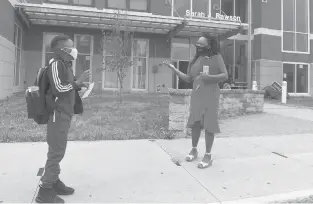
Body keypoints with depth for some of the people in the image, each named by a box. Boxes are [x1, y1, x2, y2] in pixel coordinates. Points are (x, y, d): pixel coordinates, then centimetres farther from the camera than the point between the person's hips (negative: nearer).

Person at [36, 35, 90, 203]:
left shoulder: (65, 65, 17)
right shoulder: (56, 64, -12)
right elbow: (58, 88, -21)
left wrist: (78, 86, 6)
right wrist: (77, 82, -12)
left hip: (64, 114, 10)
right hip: (58, 114, -10)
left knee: (58, 151, 15)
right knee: (56, 152, -6)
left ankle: (54, 182, 26)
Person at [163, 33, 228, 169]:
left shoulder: (216, 57, -1)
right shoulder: (195, 60, 13)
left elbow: (225, 76, -7)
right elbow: (188, 79, 11)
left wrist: (209, 77, -23)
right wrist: (173, 68, 4)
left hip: (210, 96, -4)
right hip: (196, 95, 5)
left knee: (209, 125, -3)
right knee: (194, 123, 6)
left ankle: (208, 156, 5)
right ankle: (194, 150, 23)